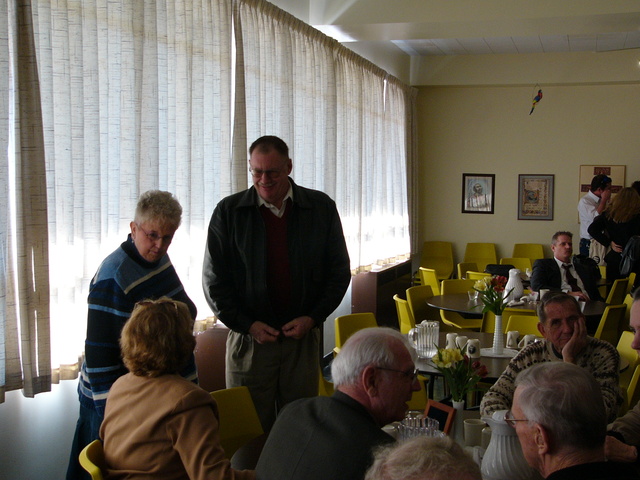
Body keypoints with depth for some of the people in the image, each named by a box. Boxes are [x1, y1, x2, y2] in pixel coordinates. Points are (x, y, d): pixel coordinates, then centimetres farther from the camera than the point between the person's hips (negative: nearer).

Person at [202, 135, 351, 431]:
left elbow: (339, 271, 7)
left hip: (303, 336, 1)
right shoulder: (228, 212, 1)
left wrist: (313, 318, -5)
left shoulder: (321, 208, 2)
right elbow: (214, 281, 3)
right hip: (249, 338, 0)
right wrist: (248, 325, -8)